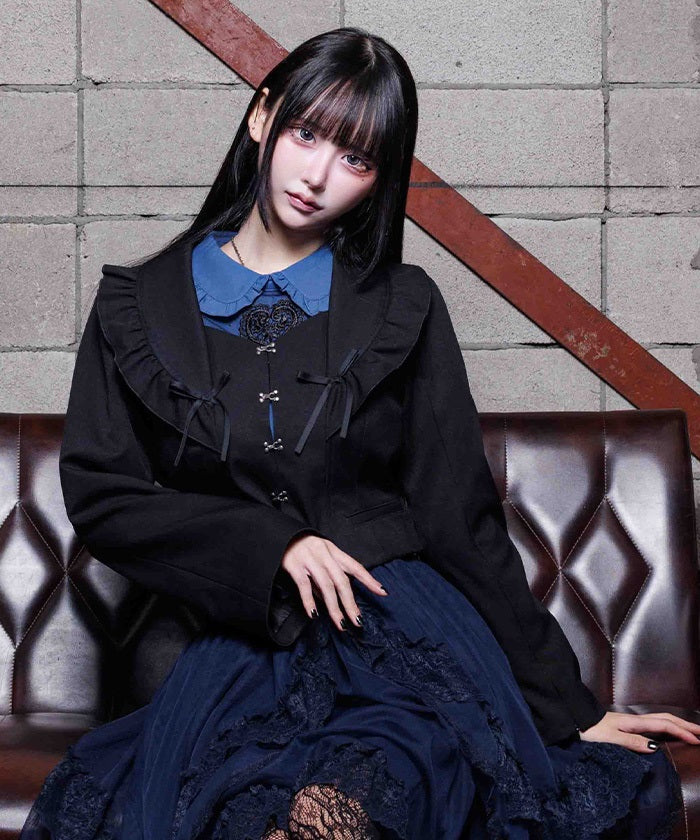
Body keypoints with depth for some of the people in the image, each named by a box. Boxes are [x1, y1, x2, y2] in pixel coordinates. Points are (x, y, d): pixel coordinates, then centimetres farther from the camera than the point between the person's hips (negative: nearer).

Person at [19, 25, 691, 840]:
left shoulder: (403, 308, 8)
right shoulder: (139, 305, 10)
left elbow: (461, 517, 7)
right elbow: (97, 492, 5)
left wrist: (566, 706, 5)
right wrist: (270, 545, -8)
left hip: (402, 619, -1)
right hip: (241, 643, 1)